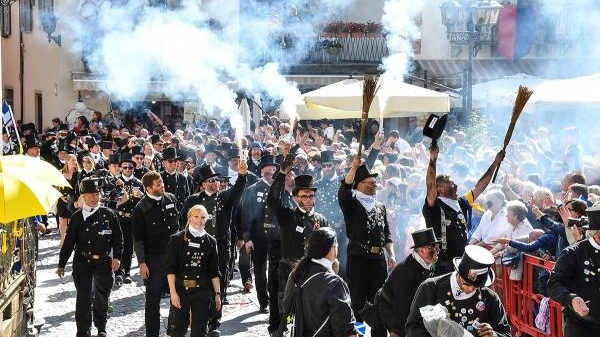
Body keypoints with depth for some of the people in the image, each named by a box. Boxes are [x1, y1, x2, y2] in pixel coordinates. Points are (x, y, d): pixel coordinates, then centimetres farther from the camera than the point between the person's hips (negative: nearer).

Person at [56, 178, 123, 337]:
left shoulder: (109, 215, 2)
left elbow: (118, 238, 5)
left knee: (102, 297, 13)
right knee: (84, 297, -4)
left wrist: (117, 257, -8)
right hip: (83, 263, -1)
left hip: (104, 262, 1)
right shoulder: (77, 217, 0)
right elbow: (69, 242, 4)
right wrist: (61, 264, 4)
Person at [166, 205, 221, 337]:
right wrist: (173, 292, -12)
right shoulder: (177, 239, -3)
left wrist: (217, 293, 6)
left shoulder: (210, 241, 5)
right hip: (181, 289, -2)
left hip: (202, 291, 2)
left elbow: (214, 271, 9)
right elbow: (170, 268, -5)